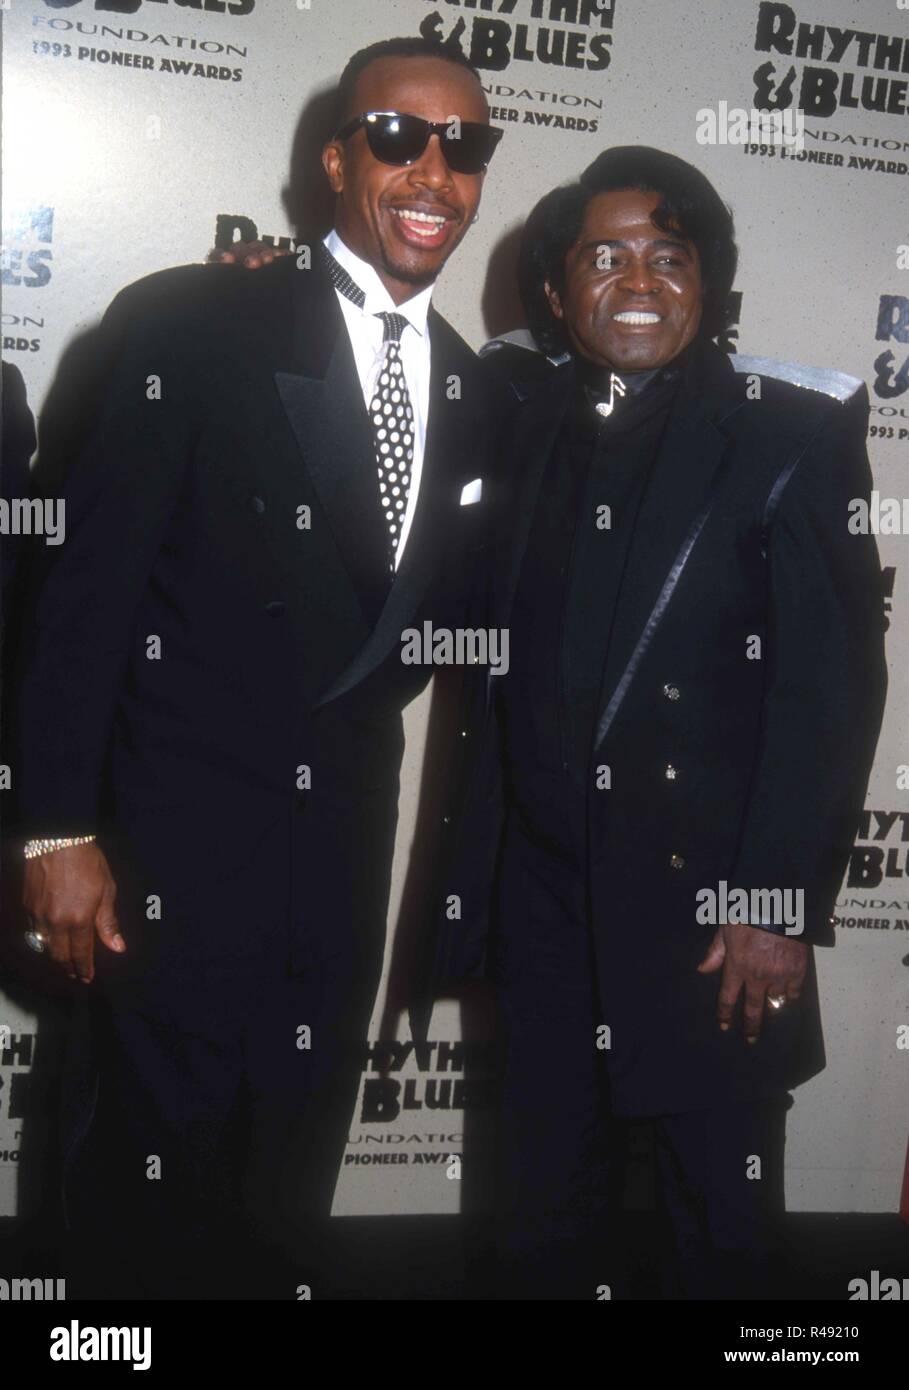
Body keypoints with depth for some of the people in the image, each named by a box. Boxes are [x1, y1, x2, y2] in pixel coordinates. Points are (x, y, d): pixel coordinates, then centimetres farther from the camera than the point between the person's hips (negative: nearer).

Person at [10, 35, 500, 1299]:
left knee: (285, 1201, 16)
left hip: (345, 839, 5)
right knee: (149, 1191, 5)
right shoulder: (190, 326, -8)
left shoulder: (469, 388, 9)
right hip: (174, 836, -5)